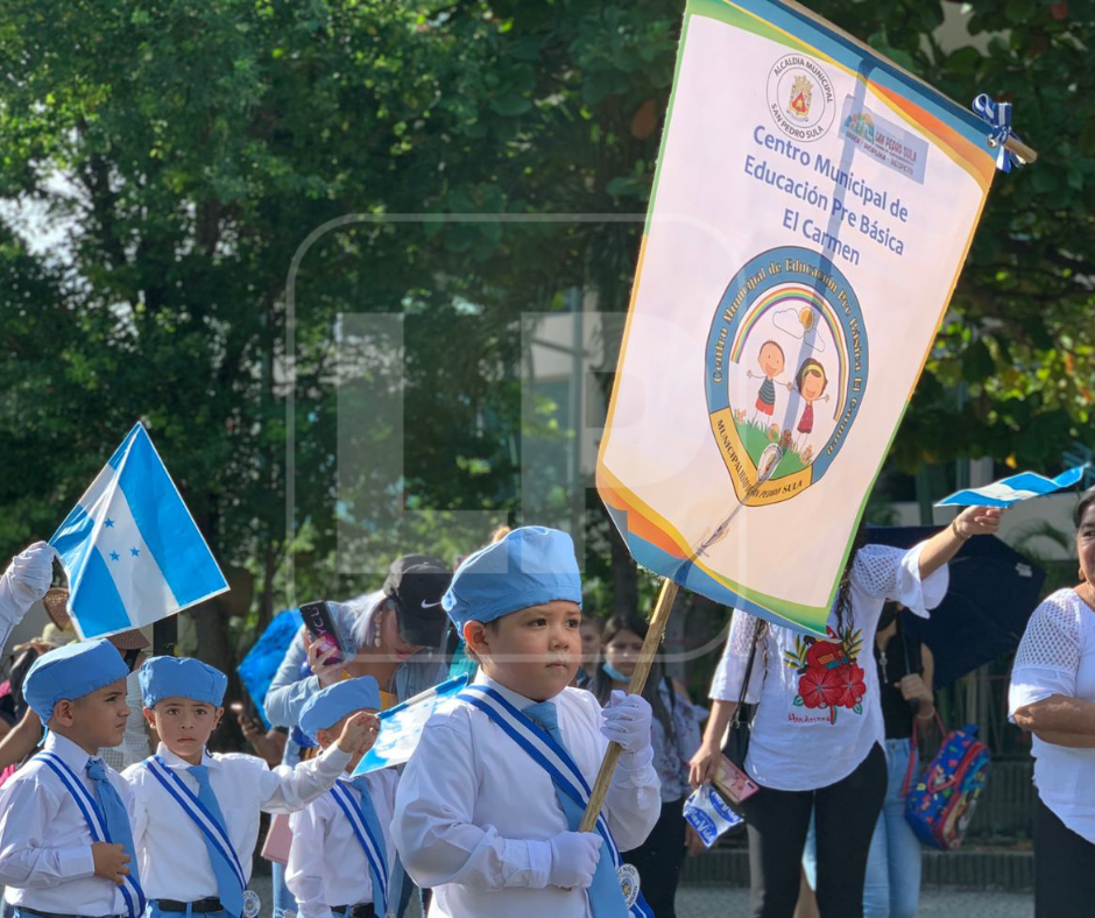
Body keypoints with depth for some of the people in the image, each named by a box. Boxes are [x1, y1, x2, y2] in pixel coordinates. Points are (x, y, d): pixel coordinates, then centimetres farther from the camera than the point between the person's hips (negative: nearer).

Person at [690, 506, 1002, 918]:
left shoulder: (866, 570, -4)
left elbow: (915, 565, -26)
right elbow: (736, 666, 5)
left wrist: (958, 530, -47)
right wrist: (711, 743, 4)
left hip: (853, 757, 0)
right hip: (776, 758, 0)